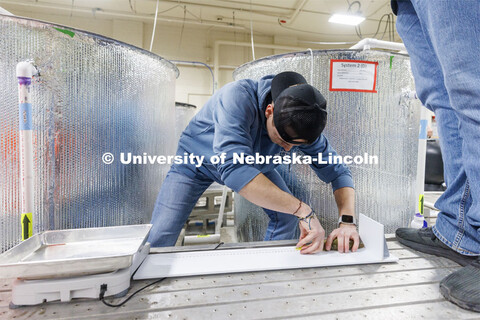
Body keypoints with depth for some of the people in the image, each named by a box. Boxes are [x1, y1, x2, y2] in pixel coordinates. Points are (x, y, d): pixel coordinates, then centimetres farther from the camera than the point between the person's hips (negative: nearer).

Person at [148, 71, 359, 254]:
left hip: (251, 162, 4)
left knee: (287, 216, -7)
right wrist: (302, 210, -49)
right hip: (198, 159, -3)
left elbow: (337, 170, -15)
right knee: (160, 237, -13)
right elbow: (234, 168, -50)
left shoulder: (303, 124, -21)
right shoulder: (238, 97, -39)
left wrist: (347, 221, -32)